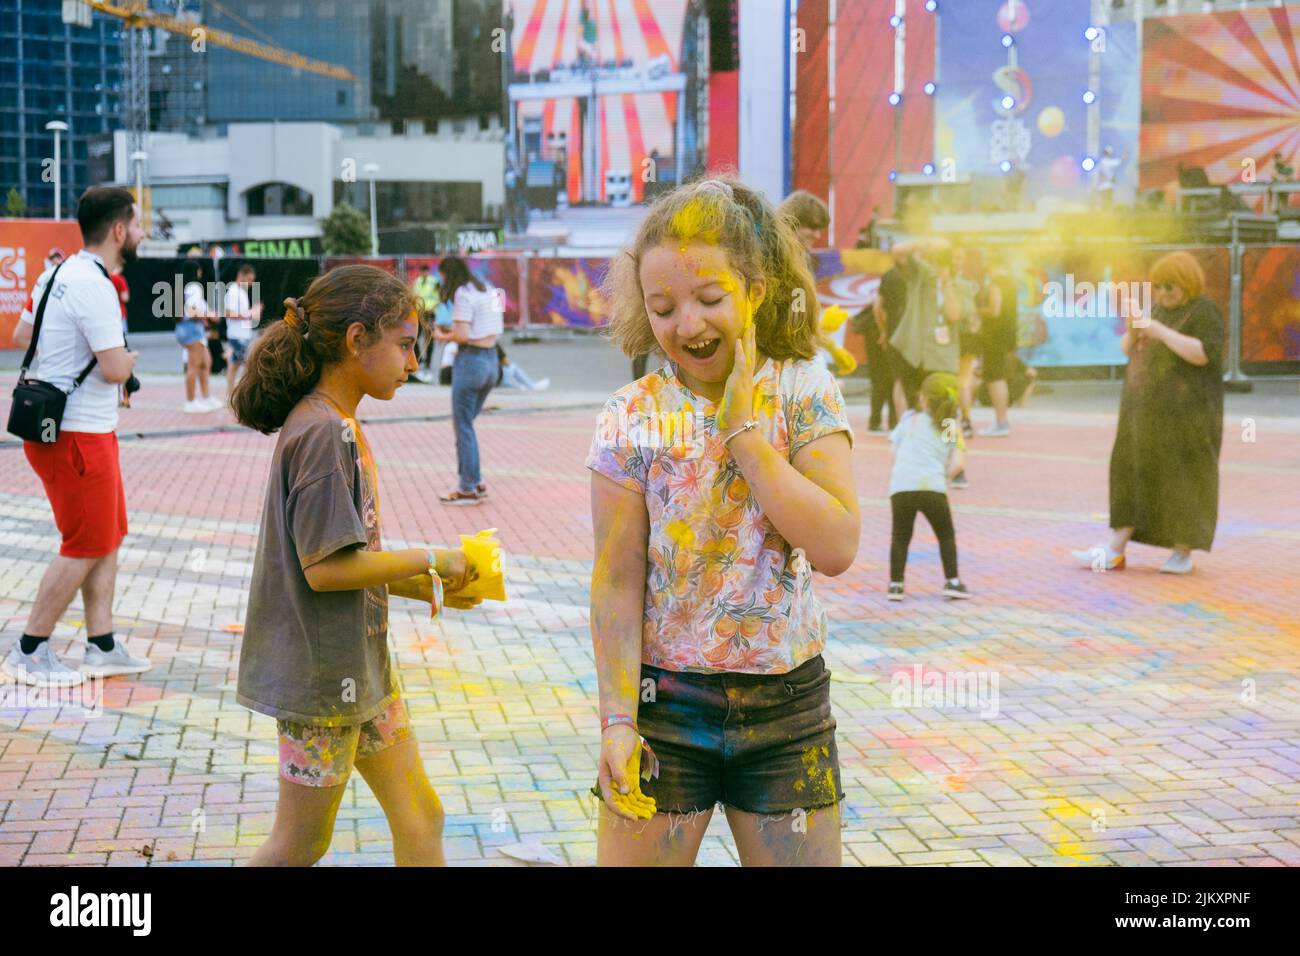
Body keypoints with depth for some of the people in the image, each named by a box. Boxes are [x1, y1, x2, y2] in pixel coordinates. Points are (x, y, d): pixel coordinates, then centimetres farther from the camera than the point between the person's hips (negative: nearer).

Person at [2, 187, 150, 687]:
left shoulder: (58, 275, 10)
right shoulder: (94, 286, -21)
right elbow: (116, 369, -24)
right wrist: (128, 355, -2)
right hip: (78, 435, -10)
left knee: (109, 537, 15)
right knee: (84, 547, -1)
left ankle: (102, 646, 21)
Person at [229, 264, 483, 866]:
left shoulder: (339, 427, 9)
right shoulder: (321, 432, -21)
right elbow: (325, 568, -23)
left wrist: (426, 586, 4)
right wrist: (429, 560, -13)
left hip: (360, 665, 10)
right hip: (318, 674, -9)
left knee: (419, 816, 13)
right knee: (303, 843, 5)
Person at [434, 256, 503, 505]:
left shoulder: (463, 294, -13)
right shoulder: (488, 291, 12)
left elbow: (463, 336, -20)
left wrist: (444, 337, 0)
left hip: (470, 361, -8)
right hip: (491, 360, 8)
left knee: (464, 427, 1)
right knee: (466, 424, 19)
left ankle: (468, 489, 5)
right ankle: (476, 482, 20)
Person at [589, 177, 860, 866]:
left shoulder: (805, 393, -3)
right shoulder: (632, 418, -6)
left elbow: (837, 547, -15)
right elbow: (617, 581, -6)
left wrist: (743, 429, -15)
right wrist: (618, 720, -12)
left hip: (788, 706, 1)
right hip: (665, 703, -1)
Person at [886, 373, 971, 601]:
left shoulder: (908, 420, 15)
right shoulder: (953, 429, 13)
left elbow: (893, 451, 12)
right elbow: (956, 464, 1)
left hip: (900, 487, 1)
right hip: (933, 487, -1)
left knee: (900, 537, 16)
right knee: (946, 535, 18)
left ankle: (895, 584, 8)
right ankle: (952, 582, 14)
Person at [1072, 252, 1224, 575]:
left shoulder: (1203, 312, -8)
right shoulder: (1159, 310, 14)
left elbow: (1204, 353, -21)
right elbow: (1129, 350, 15)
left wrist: (1160, 332, -25)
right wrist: (1132, 330, -7)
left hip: (1184, 412, -8)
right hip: (1148, 411, 8)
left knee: (1184, 477, -1)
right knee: (1135, 475, 5)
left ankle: (1183, 553, 8)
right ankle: (1114, 551, 5)